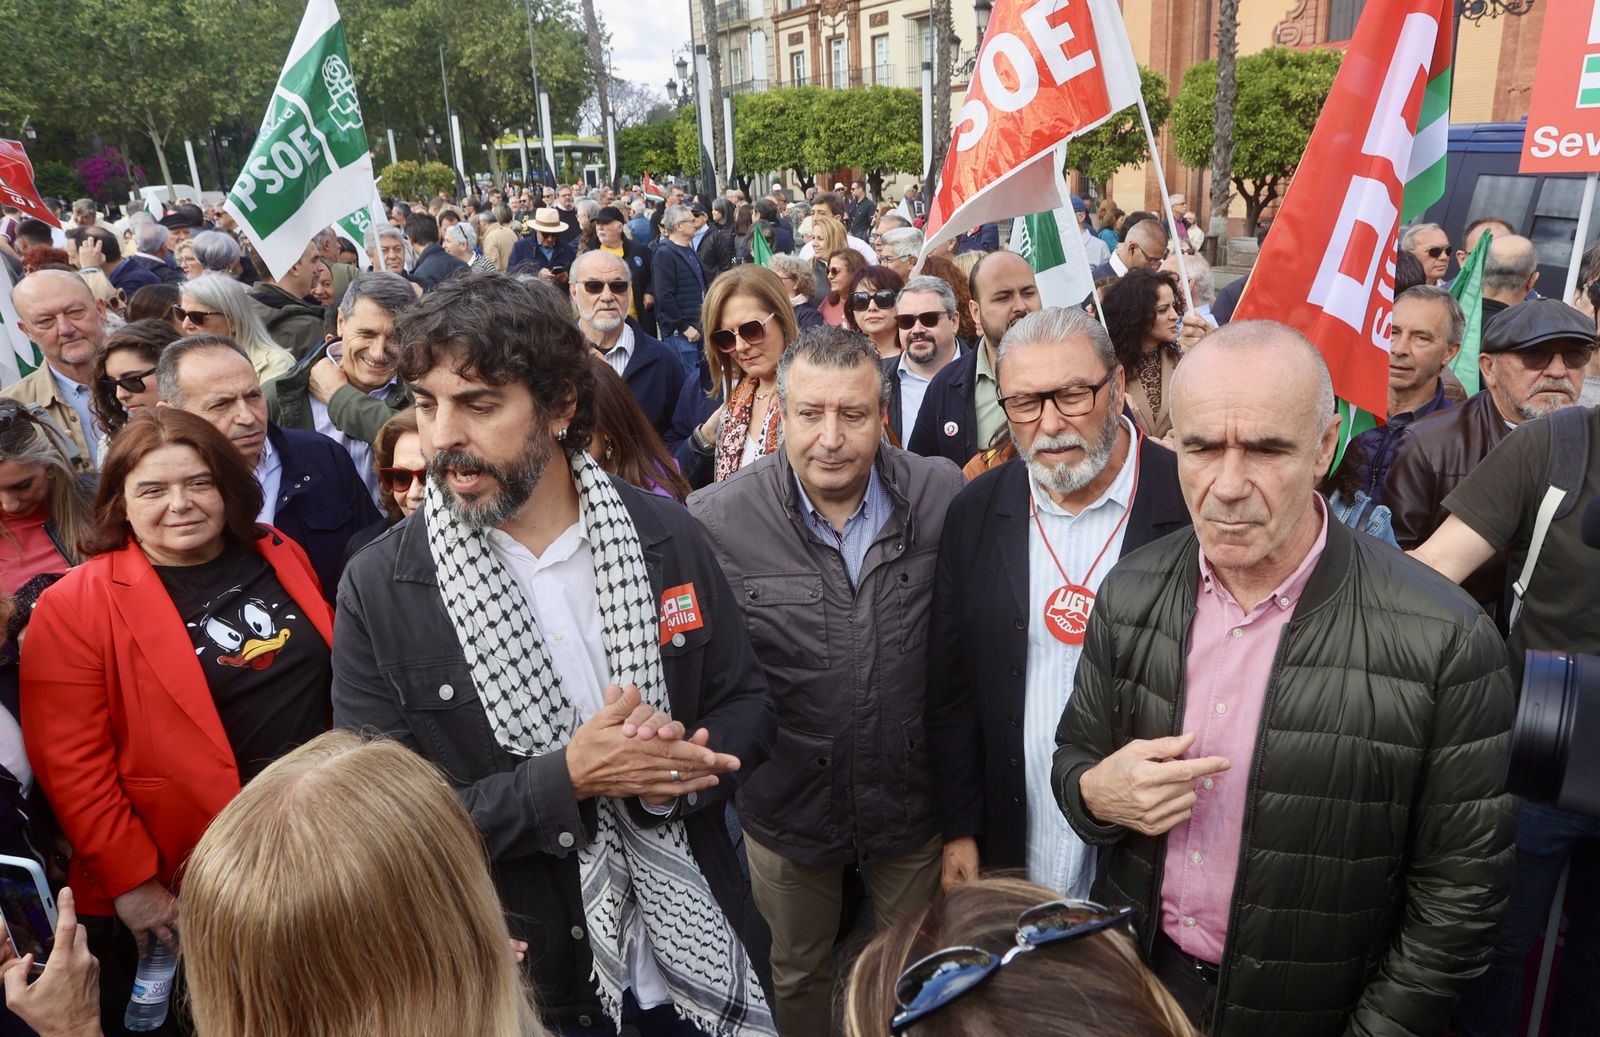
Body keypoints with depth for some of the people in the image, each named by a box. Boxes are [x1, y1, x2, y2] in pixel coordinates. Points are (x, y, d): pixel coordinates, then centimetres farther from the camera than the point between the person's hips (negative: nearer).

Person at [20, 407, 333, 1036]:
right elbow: (72, 765, -11)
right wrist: (132, 883, -12)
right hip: (184, 895, -4)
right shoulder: (75, 606, -10)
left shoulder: (281, 557, 3)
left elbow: (337, 678, 11)